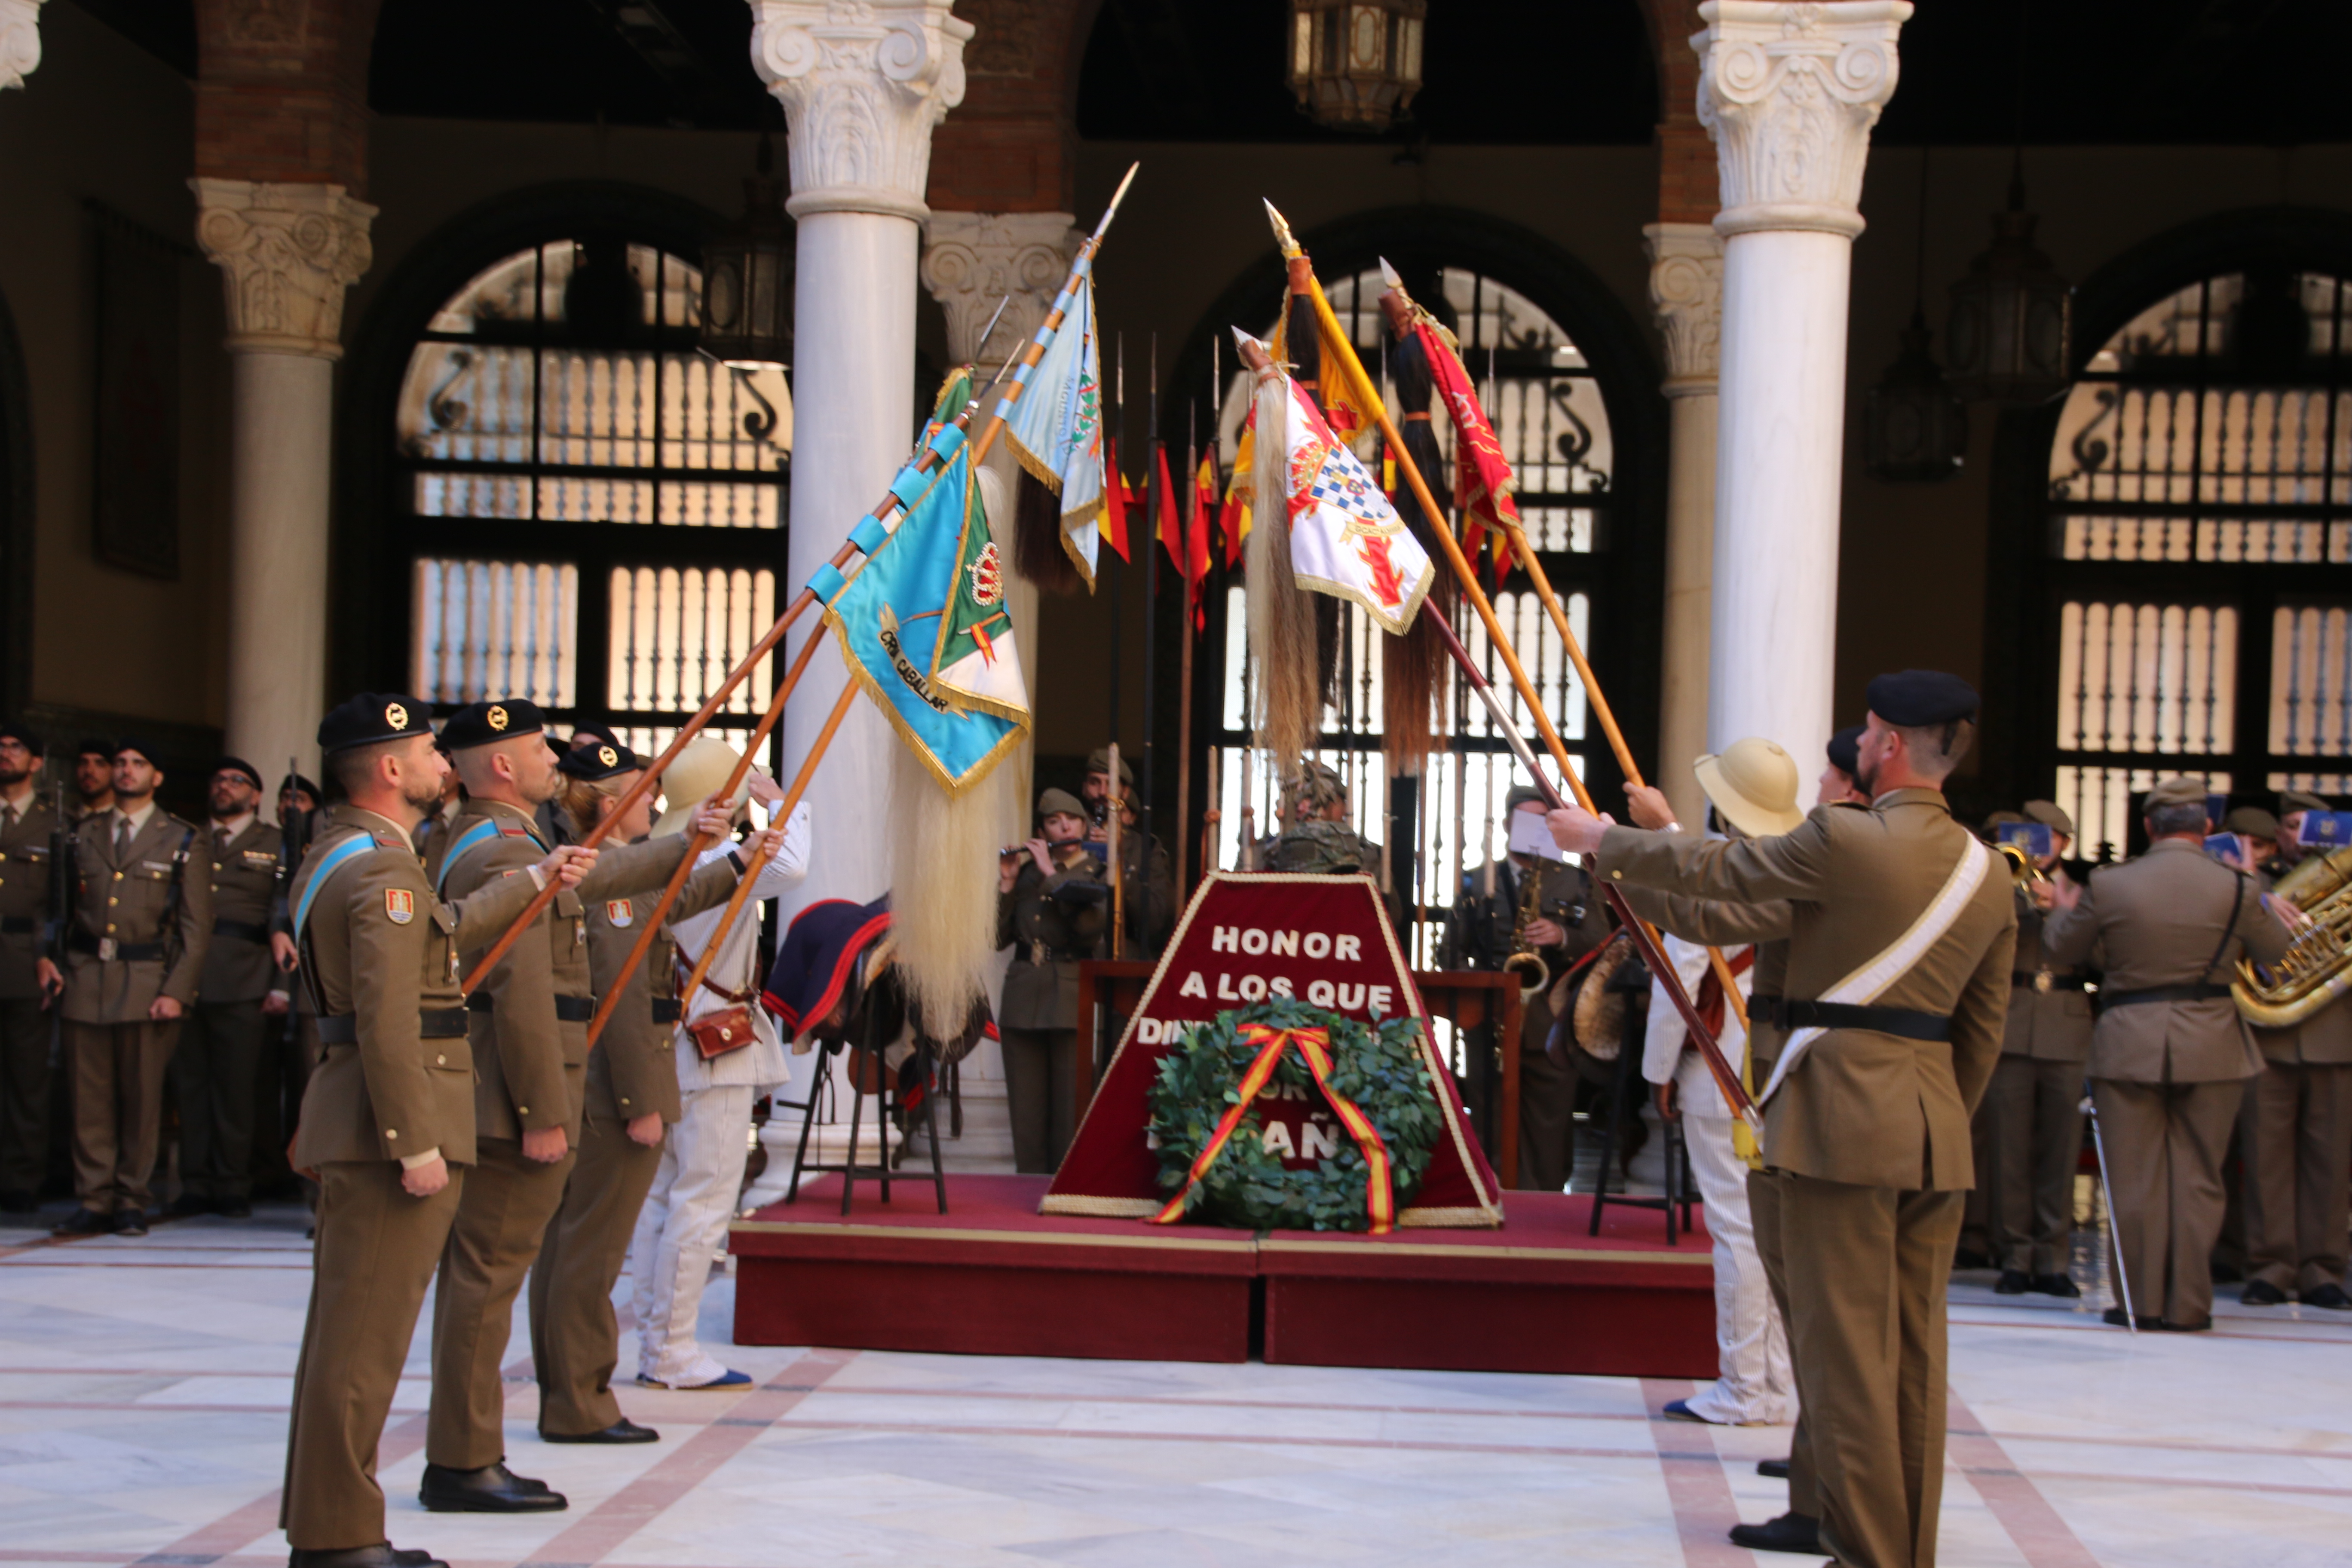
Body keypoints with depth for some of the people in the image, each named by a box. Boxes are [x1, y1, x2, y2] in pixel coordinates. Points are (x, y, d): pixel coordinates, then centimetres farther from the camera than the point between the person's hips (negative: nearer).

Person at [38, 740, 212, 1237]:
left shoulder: (180, 841, 7)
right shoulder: (84, 835, 14)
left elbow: (197, 928, 3)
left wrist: (177, 992, -7)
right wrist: (47, 954, -3)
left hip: (147, 983, -2)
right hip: (86, 979, 2)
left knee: (142, 1097, -1)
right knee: (90, 1095, 0)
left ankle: (131, 1202, 8)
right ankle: (94, 1201, 6)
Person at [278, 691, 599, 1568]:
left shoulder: (339, 852, 16)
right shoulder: (384, 870, -17)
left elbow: (442, 933, 31)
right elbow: (387, 1020, -23)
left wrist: (535, 881, 39)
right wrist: (417, 1143, -22)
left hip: (353, 1129, 11)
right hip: (387, 1126, -11)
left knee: (346, 1325, 15)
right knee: (367, 1330, -6)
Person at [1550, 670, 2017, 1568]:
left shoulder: (1846, 839, -11)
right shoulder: (1989, 873, 11)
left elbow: (1712, 869, 0)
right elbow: (1983, 1032, 16)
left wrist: (1599, 839, 14)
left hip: (1844, 1111, -7)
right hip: (1937, 1124, 7)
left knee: (1846, 1350, -2)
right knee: (1916, 1350, 11)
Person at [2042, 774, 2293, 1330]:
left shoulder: (2109, 885, -7)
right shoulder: (2236, 887, -7)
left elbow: (2060, 949, 6)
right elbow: (2274, 949, 9)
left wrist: (2063, 910, 28)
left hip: (2128, 1044, 0)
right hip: (2211, 1045, 0)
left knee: (2136, 1180, 7)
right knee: (2197, 1178, 8)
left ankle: (2144, 1300, 9)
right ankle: (2189, 1302, 9)